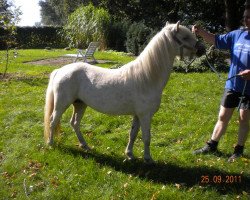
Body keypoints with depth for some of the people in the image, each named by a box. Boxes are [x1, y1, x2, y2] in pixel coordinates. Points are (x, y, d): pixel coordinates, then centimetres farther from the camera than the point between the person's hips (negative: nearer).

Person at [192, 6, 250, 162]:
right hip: (232, 85, 5)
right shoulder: (237, 34, 4)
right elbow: (217, 41, 7)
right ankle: (212, 146, 24)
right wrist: (201, 32, -8)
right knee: (223, 117, 12)